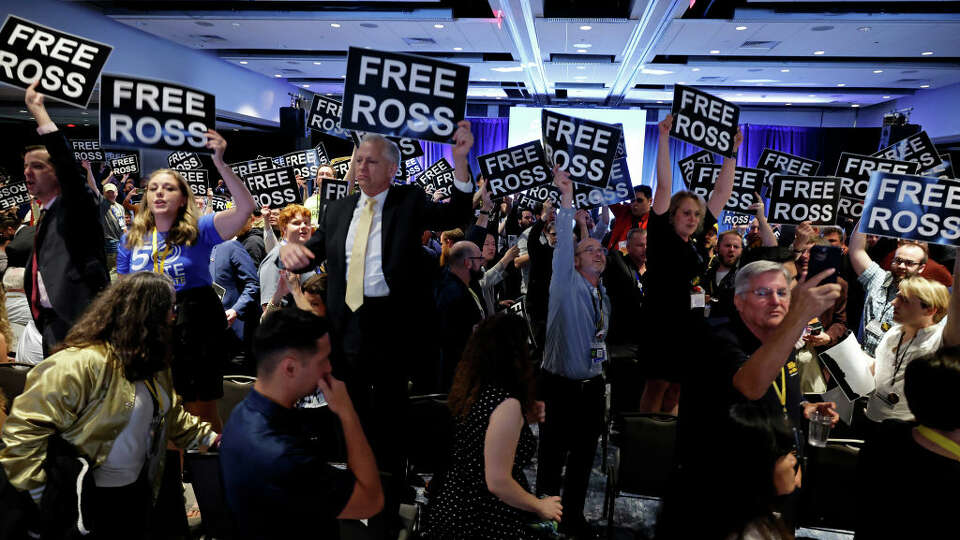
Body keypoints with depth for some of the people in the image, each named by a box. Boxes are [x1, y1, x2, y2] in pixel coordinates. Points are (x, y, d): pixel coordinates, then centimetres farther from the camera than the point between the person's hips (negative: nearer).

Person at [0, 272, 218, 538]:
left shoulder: (153, 362, 4)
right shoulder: (82, 363, -26)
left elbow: (172, 416, 15)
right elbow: (25, 428, -25)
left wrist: (209, 437, 8)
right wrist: (39, 492, -21)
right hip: (82, 499, -8)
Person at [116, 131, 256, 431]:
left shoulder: (199, 230, -6)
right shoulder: (131, 240, 7)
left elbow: (245, 207, -21)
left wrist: (220, 163, -28)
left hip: (196, 331, -4)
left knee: (202, 413, 7)